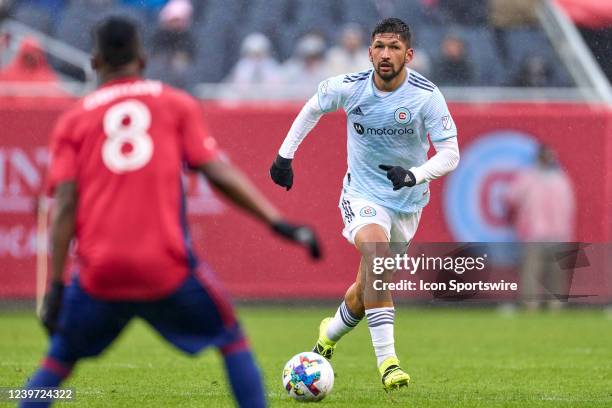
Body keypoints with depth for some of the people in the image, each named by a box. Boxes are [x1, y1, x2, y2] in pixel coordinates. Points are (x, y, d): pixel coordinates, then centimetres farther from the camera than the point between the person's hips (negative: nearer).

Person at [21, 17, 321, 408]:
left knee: (60, 359, 18)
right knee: (233, 340, 16)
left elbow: (66, 205, 1)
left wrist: (56, 287, 0)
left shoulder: (74, 120, 10)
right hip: (168, 266, -1)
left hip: (100, 273, 1)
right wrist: (277, 221, 3)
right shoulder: (177, 104, 10)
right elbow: (218, 173, 0)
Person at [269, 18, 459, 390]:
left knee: (367, 291, 10)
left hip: (407, 201, 2)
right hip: (363, 195, -1)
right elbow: (314, 108, 9)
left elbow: (450, 154, -16)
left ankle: (331, 334, 45)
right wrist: (285, 154, 9)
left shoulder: (427, 96, -18)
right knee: (376, 250, -33)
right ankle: (387, 359, -36)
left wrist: (413, 175, -34)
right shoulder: (349, 87, -13)